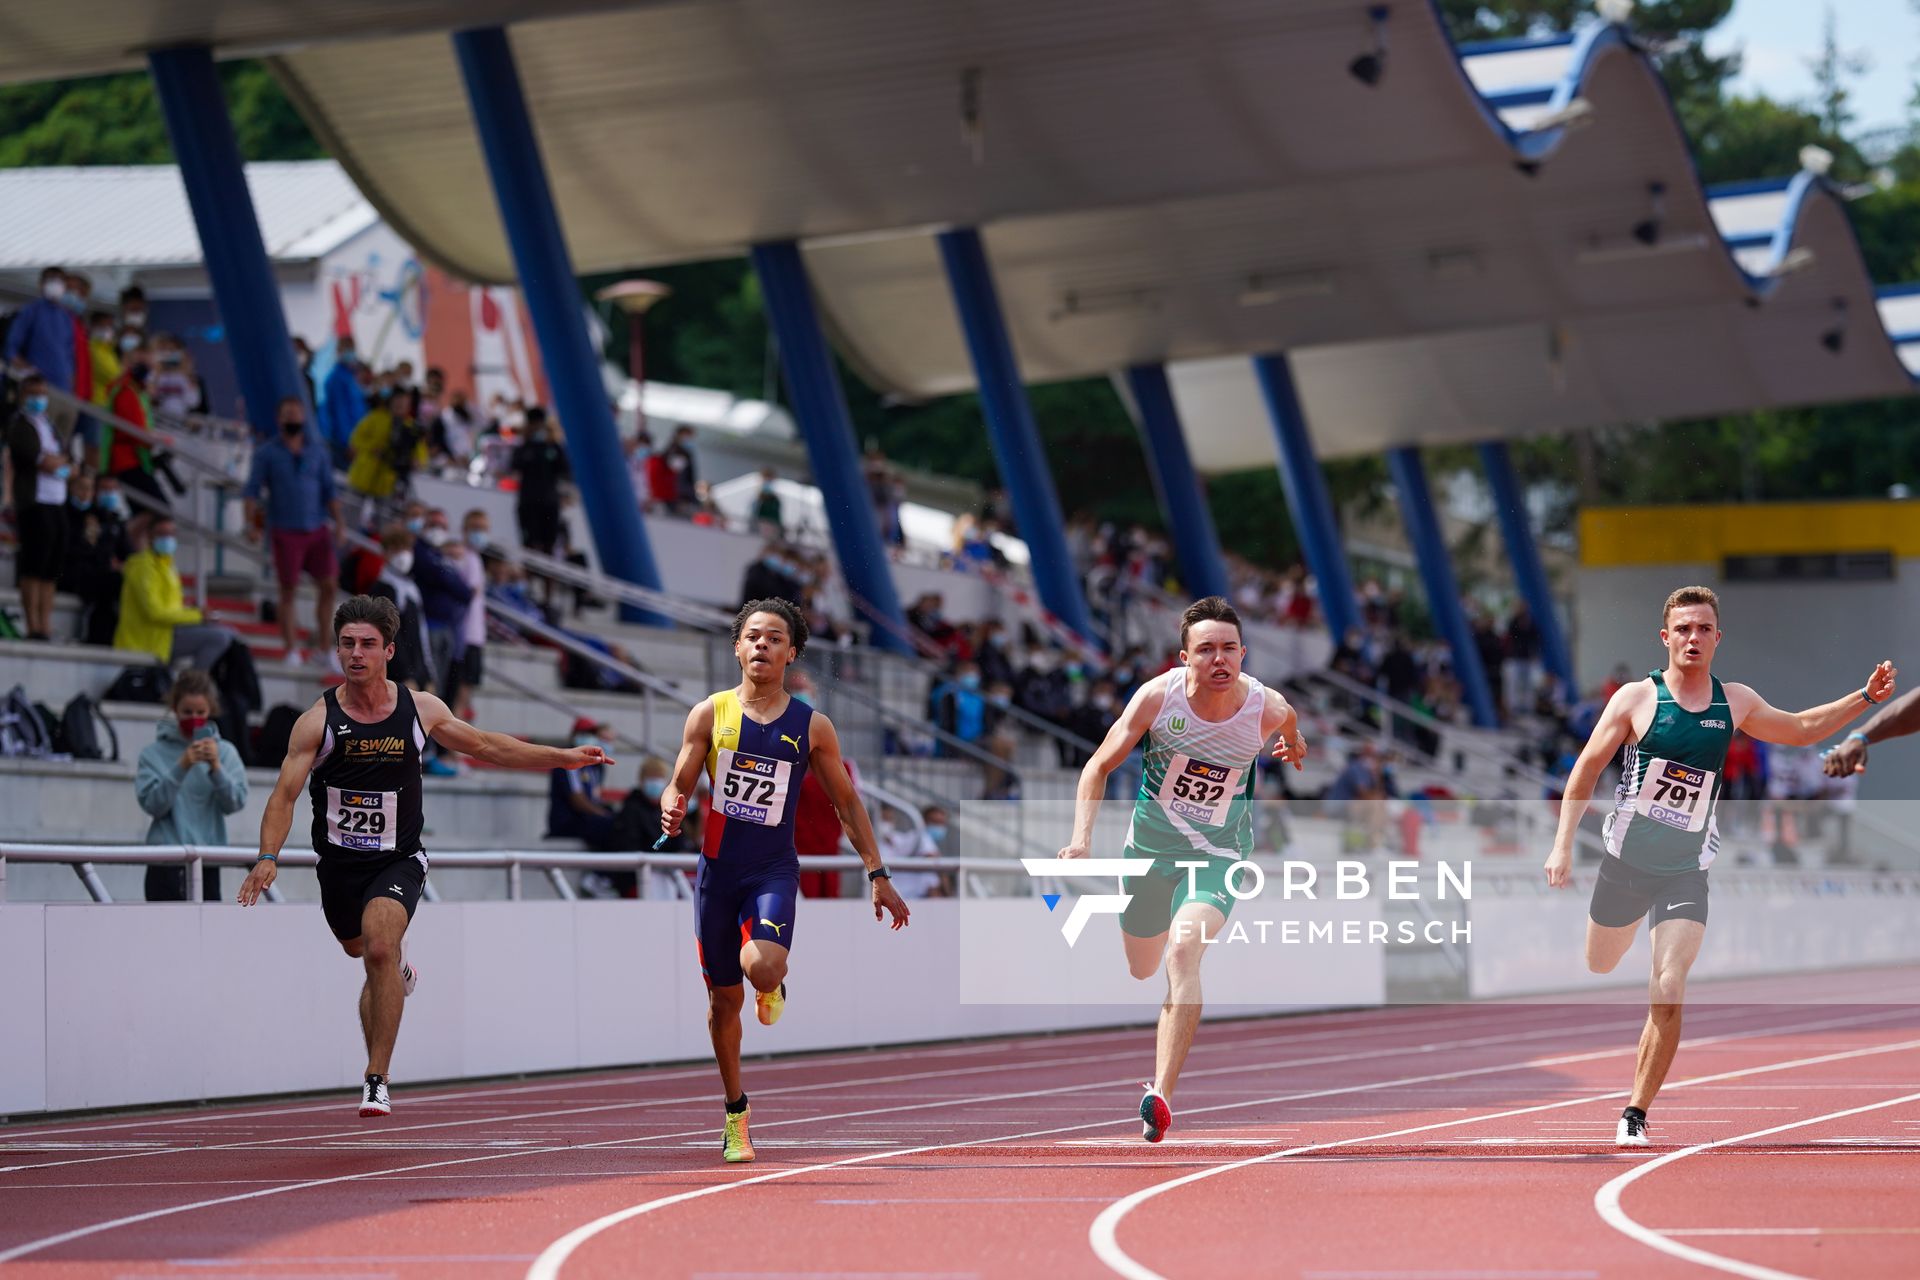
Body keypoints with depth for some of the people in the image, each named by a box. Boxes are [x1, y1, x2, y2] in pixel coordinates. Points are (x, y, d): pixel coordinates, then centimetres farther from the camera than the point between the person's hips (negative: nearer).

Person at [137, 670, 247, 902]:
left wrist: (216, 767, -21)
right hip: (166, 865, -1)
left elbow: (235, 802, -5)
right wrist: (181, 767, -21)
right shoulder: (155, 753, 3)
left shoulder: (225, 751, 7)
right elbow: (152, 803, -9)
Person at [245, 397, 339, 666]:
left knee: (327, 586, -2)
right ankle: (292, 650, 4)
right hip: (286, 530, -3)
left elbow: (329, 490, 14)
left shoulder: (317, 452, 11)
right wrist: (252, 522, -14)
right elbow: (252, 490, 0)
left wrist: (338, 522, 4)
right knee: (289, 591, -1)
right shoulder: (267, 453, 3)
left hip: (318, 529, 3)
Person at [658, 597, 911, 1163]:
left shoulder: (812, 727, 0)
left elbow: (846, 802, 8)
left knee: (763, 967, -28)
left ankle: (772, 985, 11)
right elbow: (679, 787, 2)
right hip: (717, 867, 1)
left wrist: (877, 874, 4)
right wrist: (671, 811, -22)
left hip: (774, 870, -1)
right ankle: (735, 1113, 26)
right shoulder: (710, 714, 1)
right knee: (724, 997, 7)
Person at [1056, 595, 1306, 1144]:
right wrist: (1081, 839, -23)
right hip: (1151, 841, 2)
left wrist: (1294, 742, 34)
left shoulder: (1267, 709, -18)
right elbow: (1099, 767, -9)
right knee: (1141, 969, 18)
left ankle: (1161, 1096, -33)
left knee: (1185, 950, -27)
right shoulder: (1158, 696, -20)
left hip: (1219, 852, -2)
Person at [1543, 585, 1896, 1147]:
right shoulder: (1637, 698, -7)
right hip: (1627, 861, -1)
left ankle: (1635, 1117, -8)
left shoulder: (1735, 702, 3)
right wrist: (1563, 844, -11)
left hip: (1687, 871, 1)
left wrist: (1864, 697, 12)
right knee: (1599, 967, 15)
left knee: (1669, 990, -14)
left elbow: (1800, 729, 21)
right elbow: (1586, 769, -4)